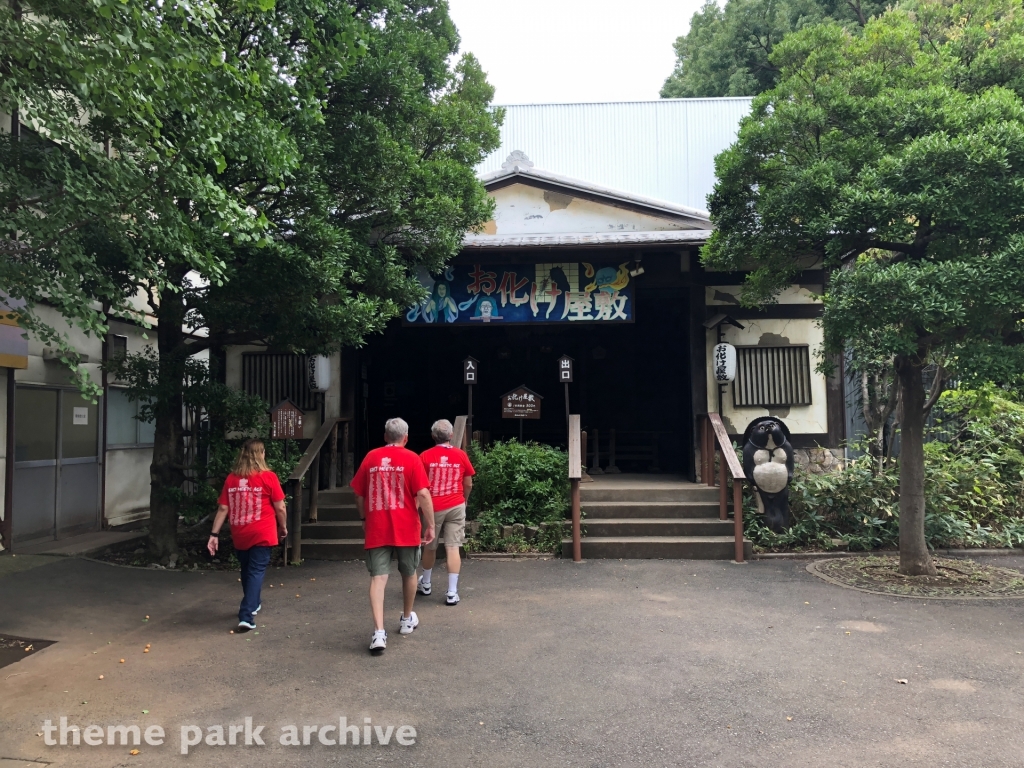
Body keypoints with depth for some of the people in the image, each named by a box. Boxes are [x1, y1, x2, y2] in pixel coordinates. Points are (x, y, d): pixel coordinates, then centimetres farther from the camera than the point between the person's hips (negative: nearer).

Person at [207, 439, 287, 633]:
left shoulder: (231, 479, 3)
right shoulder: (268, 477, -8)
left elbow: (222, 509, 0)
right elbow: (280, 508, -7)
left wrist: (214, 534, 2)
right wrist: (283, 527, 9)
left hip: (239, 535, 4)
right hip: (262, 535, -4)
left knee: (247, 570, 21)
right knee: (256, 571, 0)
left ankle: (253, 604, 39)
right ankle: (246, 616, -10)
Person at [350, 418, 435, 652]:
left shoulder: (371, 457, 3)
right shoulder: (411, 459, -5)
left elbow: (359, 494, 9)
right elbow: (423, 494, -12)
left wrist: (364, 519, 22)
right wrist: (430, 525, -5)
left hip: (376, 529, 1)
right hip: (406, 528, -1)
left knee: (378, 578, -1)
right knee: (409, 573, 19)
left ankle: (379, 632, -13)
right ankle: (407, 619, 36)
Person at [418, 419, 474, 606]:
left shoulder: (425, 456, -7)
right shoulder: (461, 455, -2)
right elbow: (468, 484, 4)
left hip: (433, 507, 0)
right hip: (456, 507, 0)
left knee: (429, 547, 17)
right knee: (453, 548, 0)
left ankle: (426, 584, 35)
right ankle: (452, 592, -1)